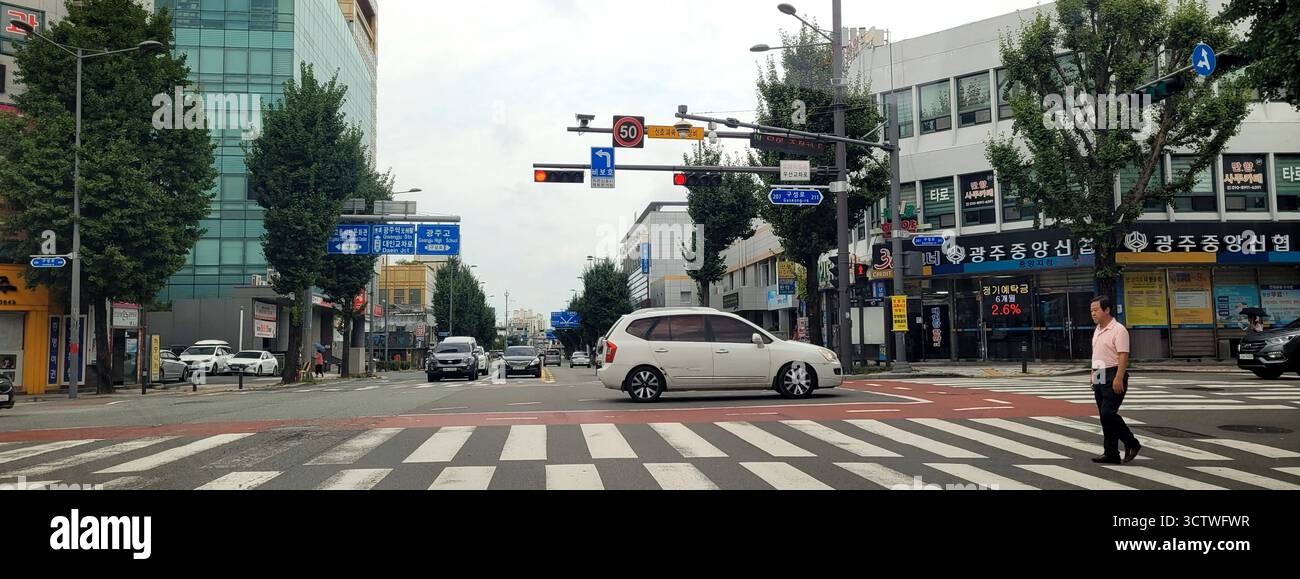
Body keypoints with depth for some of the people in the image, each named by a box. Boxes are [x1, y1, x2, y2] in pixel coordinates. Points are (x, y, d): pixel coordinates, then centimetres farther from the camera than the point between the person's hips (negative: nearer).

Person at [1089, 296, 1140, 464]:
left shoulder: (1118, 330, -11)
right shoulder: (1097, 330, 16)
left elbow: (1123, 357, -18)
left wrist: (1118, 379, -24)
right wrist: (1093, 376, 19)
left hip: (1113, 377, -9)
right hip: (1100, 378, 9)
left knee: (1108, 413, -15)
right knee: (1105, 416, 7)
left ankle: (1132, 444, 3)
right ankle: (1111, 454, 10)